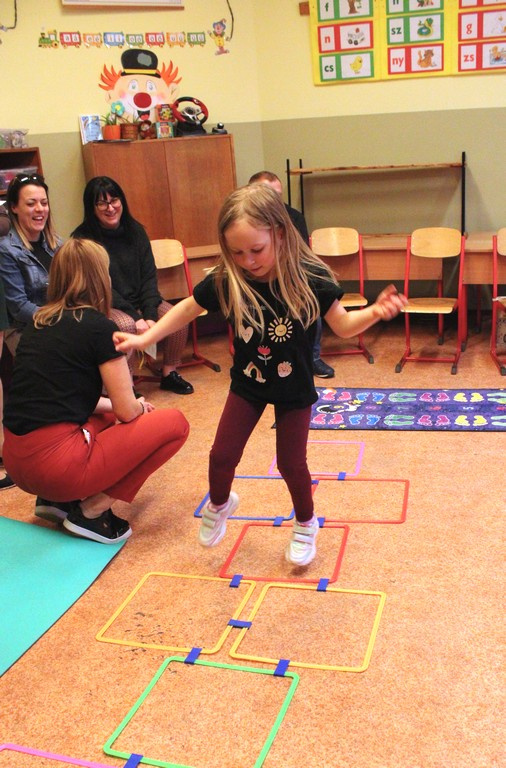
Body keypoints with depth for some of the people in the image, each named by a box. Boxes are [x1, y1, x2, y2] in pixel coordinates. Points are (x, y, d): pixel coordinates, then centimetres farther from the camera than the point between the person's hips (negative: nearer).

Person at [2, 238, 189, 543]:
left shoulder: (39, 322, 13)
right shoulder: (99, 326, -8)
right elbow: (128, 410, -6)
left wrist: (125, 406, 23)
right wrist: (140, 406, 18)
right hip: (56, 462, -8)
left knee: (109, 419, 32)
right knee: (174, 423, 4)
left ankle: (56, 499, 16)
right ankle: (93, 510, -1)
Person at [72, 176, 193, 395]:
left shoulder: (135, 230, 3)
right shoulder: (83, 238, -11)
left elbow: (149, 276, 1)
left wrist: (150, 314, -14)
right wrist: (136, 317, -22)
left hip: (140, 300, 5)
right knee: (127, 326, -35)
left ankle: (169, 374, 4)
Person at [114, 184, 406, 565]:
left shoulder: (311, 279, -25)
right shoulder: (225, 281, -20)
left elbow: (342, 325, -15)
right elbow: (188, 308, -2)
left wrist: (374, 312, -34)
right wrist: (144, 338, -4)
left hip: (294, 388, -2)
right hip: (247, 383, 2)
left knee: (291, 462, 6)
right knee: (222, 455, 6)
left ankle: (306, 524, 35)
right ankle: (219, 505, 41)